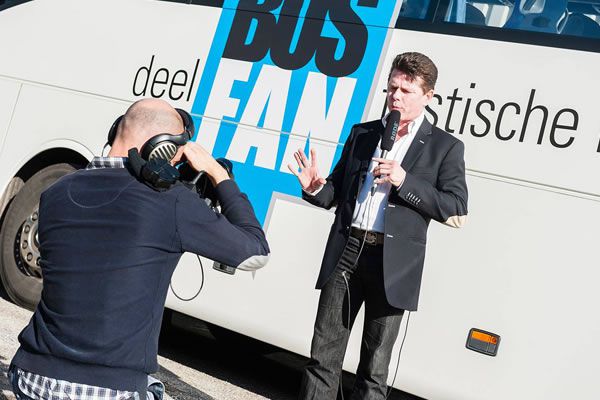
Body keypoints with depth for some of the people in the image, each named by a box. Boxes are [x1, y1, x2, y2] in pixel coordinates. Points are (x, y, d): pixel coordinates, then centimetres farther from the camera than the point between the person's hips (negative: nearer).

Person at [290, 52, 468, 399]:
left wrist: (405, 181, -15)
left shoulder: (445, 147, 3)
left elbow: (457, 209, -5)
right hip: (346, 253, 3)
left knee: (374, 368, 6)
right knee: (323, 355, 5)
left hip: (392, 263, -3)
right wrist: (315, 189, -6)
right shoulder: (362, 133, 14)